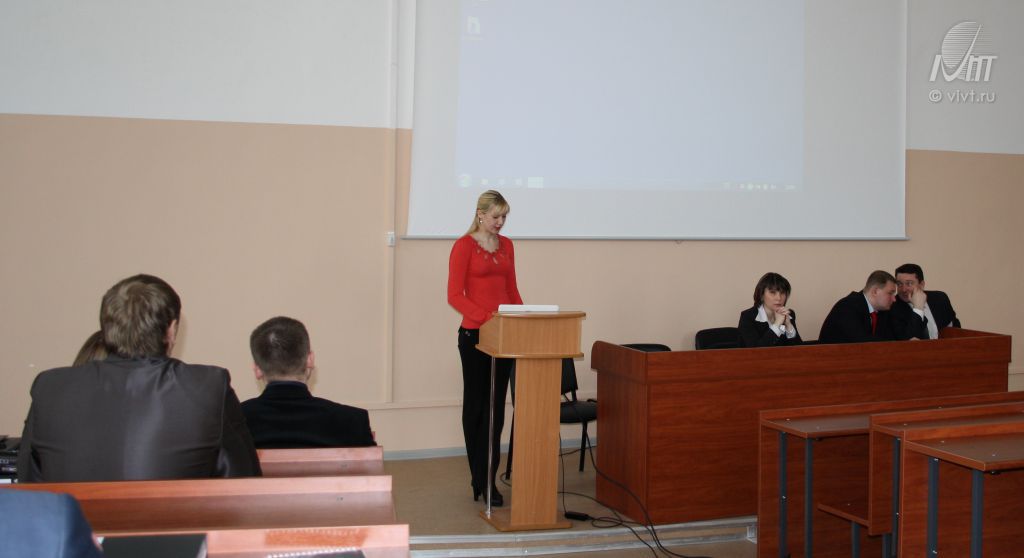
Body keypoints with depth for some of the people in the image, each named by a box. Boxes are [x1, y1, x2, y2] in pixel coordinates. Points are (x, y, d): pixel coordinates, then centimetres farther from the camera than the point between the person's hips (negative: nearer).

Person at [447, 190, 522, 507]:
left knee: (496, 407, 5)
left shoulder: (506, 246, 12)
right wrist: (485, 317, -22)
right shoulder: (464, 246, -7)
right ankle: (481, 480, 15)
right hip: (474, 334, -6)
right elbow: (455, 296, -11)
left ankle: (486, 480, 10)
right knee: (476, 405, 5)